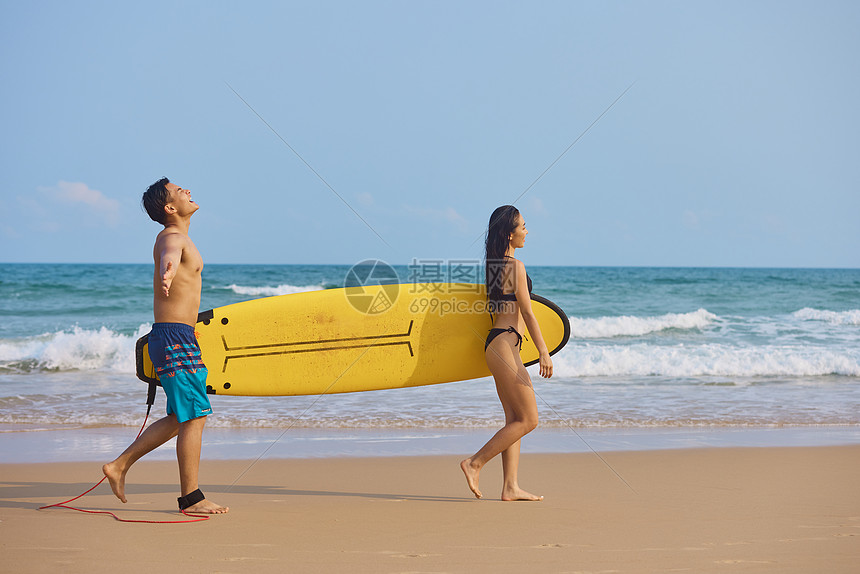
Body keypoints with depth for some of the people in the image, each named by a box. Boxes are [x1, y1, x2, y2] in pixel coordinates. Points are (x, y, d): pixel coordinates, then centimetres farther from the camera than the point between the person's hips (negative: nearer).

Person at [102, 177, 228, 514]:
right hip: (175, 337, -10)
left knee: (180, 418, 15)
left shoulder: (176, 237, 17)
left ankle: (120, 465, 18)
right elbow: (168, 257, -40)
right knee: (195, 416, -7)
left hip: (174, 337, 10)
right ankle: (191, 498, -3)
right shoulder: (172, 238, -14)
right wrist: (167, 274, -64)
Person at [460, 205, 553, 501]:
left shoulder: (493, 265, 15)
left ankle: (510, 487, 5)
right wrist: (544, 352, -13)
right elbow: (527, 313, -14)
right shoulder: (515, 266, -12)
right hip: (505, 343, -10)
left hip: (499, 342, 10)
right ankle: (474, 463, -4)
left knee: (514, 420, 8)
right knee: (528, 420, -5)